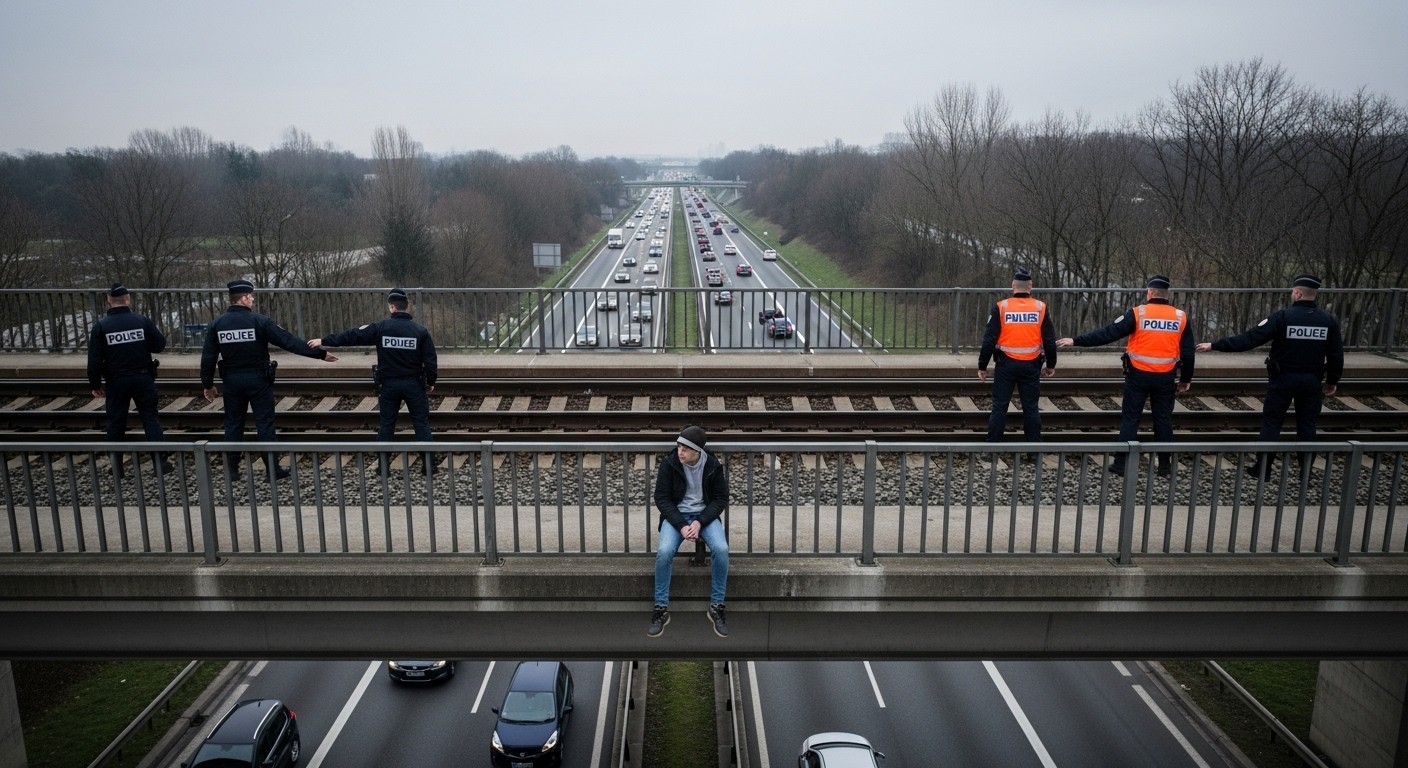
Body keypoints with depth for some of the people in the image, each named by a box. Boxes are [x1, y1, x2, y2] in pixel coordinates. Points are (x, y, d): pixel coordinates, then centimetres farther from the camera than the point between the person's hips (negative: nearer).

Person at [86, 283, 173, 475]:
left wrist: (95, 385, 3)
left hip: (116, 381, 0)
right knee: (150, 418, 6)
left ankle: (116, 464, 19)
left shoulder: (101, 326, -7)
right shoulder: (142, 321, -9)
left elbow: (94, 360, -7)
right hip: (143, 378, 0)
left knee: (116, 421, 11)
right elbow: (160, 345, -2)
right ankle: (161, 461, 1)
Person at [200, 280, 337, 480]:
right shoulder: (259, 321, -13)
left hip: (232, 381, 4)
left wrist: (207, 384, 13)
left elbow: (208, 357, 1)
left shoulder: (217, 324, -1)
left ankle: (232, 470, 18)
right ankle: (273, 469, 7)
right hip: (257, 380, -4)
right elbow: (289, 341, -15)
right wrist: (320, 353, -12)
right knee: (265, 424, 3)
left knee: (233, 424, 13)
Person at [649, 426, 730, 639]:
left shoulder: (713, 466, -9)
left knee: (721, 549, -29)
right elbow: (662, 498, -7)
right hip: (676, 515, 0)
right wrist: (681, 525, -19)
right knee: (664, 552, -30)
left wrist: (700, 522, -17)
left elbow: (721, 499, -2)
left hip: (705, 515, 1)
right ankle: (661, 609, -15)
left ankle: (716, 607, -12)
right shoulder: (669, 463, -11)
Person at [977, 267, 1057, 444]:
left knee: (999, 406, 5)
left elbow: (989, 339, -7)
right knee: (1031, 407, 10)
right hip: (1031, 366, 2)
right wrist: (1051, 365, 18)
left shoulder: (1001, 307, -6)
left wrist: (982, 366, 1)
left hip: (1006, 364, -1)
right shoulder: (1041, 308, 0)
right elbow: (1050, 340, 5)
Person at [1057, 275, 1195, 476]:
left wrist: (1076, 341, -8)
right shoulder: (1181, 317, 0)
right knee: (1163, 419, 13)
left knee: (1130, 418, 5)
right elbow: (1188, 352, 5)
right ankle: (1165, 464, 20)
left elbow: (1108, 333, -13)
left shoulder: (1138, 313, -10)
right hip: (1166, 377, 3)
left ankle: (1121, 463, 6)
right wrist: (1185, 379, 15)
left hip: (1139, 375, -2)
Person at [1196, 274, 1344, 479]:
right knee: (1307, 424, 12)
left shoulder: (1283, 316, -15)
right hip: (1312, 380, 3)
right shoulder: (1329, 320, -3)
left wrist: (1215, 345, -17)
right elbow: (1336, 354, 2)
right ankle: (1306, 470, 18)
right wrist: (1332, 381, 16)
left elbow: (1250, 338, -20)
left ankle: (1262, 469, 7)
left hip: (1284, 378, -3)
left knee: (1271, 422, 5)